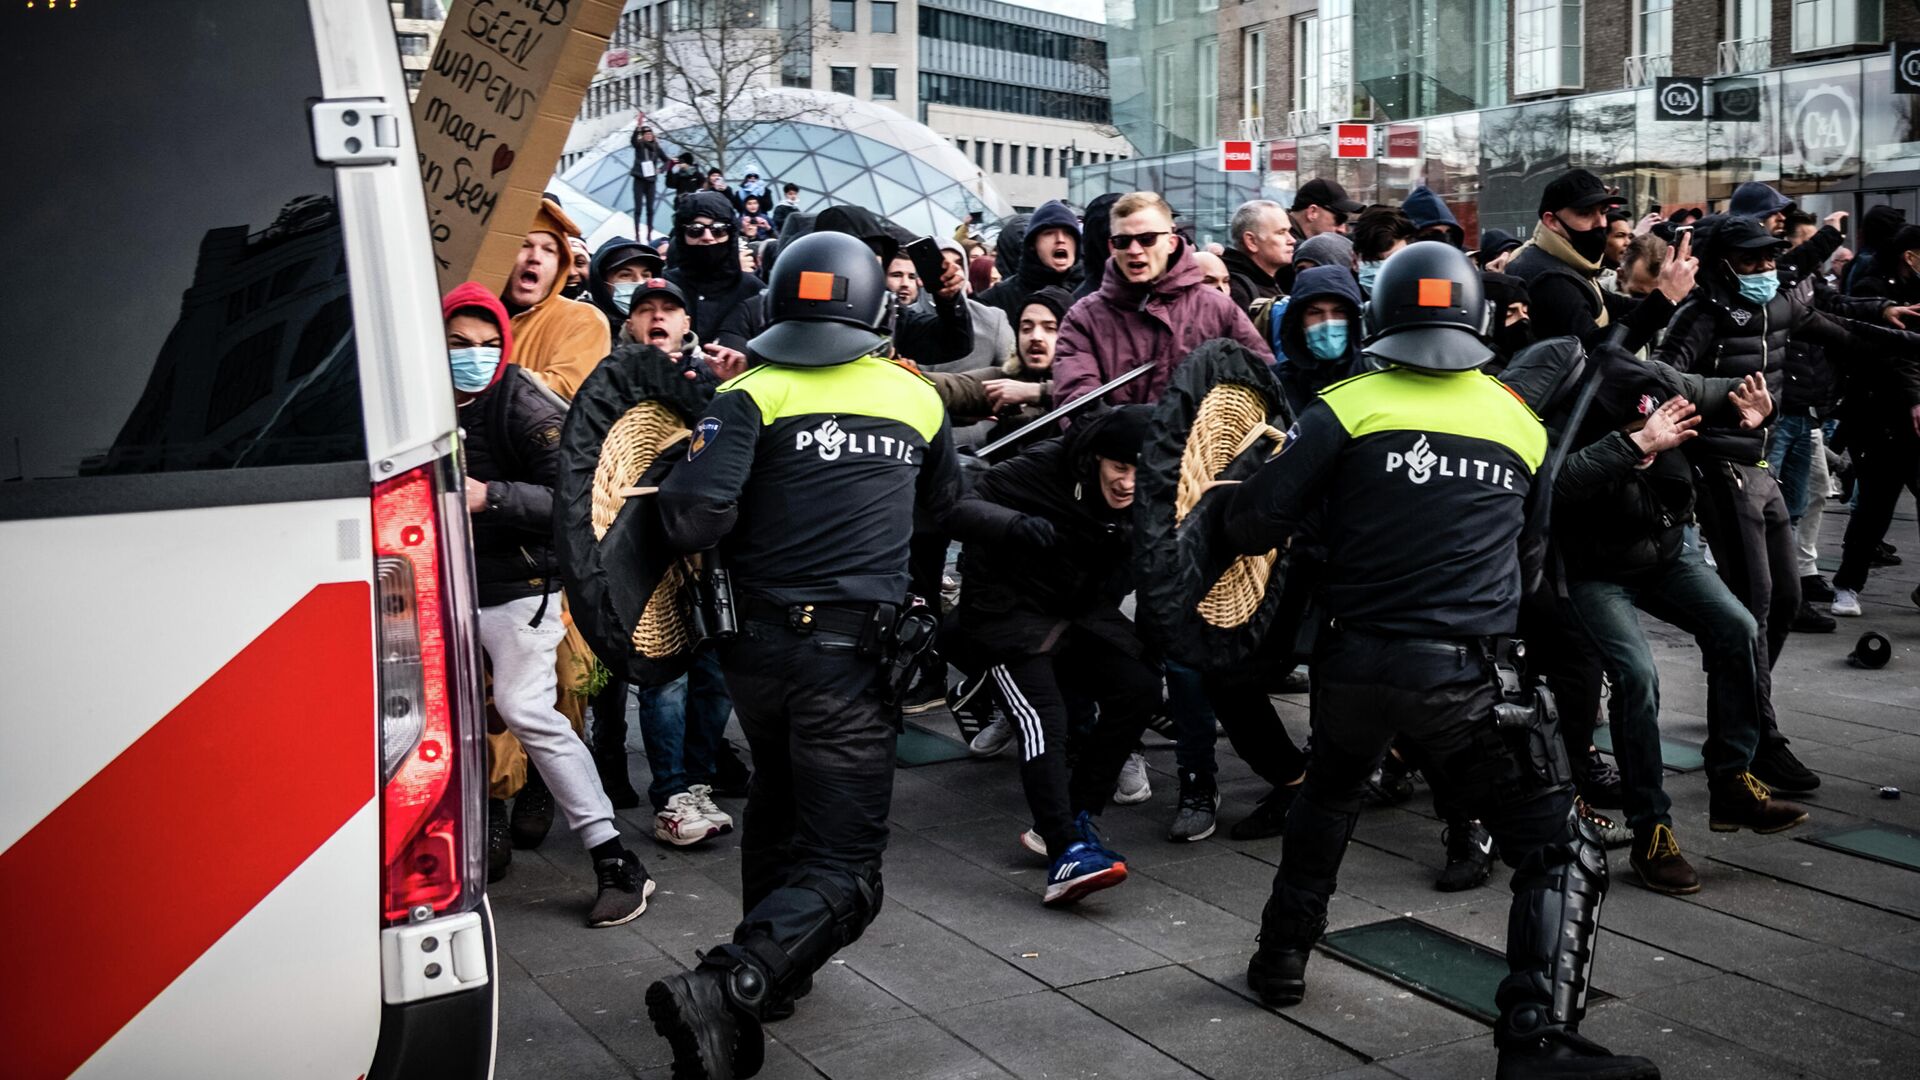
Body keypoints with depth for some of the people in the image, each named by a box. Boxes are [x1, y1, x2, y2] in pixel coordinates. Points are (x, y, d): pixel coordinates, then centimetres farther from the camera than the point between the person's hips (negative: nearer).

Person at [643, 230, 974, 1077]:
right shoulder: (917, 397, 7)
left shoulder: (751, 394, -3)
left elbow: (695, 516, -16)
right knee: (843, 867, -1)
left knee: (777, 807, 28)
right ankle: (725, 993, -22)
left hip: (758, 646, 2)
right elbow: (942, 503, 25)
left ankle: (771, 971, 37)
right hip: (851, 656, -2)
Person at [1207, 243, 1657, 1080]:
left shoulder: (1347, 406, 0)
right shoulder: (1522, 423, 10)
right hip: (1467, 678, -1)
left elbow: (1259, 524, -4)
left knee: (1328, 792, 31)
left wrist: (1215, 505, 17)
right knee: (1560, 854, 7)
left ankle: (1282, 957, 38)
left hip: (1356, 665, 1)